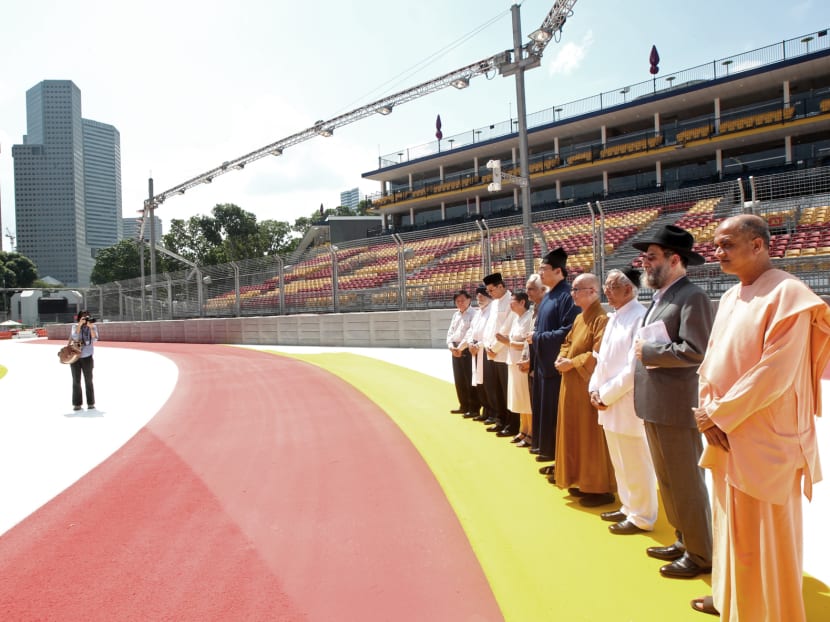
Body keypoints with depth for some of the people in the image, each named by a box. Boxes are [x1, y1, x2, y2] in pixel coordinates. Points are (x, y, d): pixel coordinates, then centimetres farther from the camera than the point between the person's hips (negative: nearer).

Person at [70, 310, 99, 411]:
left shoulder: (93, 327, -1)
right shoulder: (75, 326, -1)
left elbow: (95, 339, -13)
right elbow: (75, 337, -18)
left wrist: (90, 327, -22)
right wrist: (80, 325, -23)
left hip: (87, 358, 0)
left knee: (88, 381, 3)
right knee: (76, 381, 4)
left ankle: (90, 403, 11)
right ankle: (77, 404, 10)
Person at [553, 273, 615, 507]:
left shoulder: (602, 319, -16)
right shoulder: (579, 318, 13)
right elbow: (567, 343, 20)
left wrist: (572, 363, -17)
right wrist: (562, 357, 0)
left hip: (589, 386, -10)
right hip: (572, 386, 10)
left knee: (591, 437, -2)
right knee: (575, 433, 15)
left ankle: (601, 489, 9)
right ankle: (583, 481, 26)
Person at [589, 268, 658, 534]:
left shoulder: (640, 317, -16)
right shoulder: (613, 318, 13)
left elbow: (634, 368, -20)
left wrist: (607, 394, -14)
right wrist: (595, 389, 4)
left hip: (628, 404, -9)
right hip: (608, 403, 9)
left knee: (636, 465, 3)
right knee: (620, 463, 18)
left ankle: (642, 518, 16)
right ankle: (628, 508, 32)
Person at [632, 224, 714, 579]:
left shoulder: (692, 297, -15)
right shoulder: (660, 298, 15)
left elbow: (694, 351, -23)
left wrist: (647, 352, -16)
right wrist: (643, 351, 3)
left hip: (676, 407, -10)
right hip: (654, 405, 10)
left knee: (687, 483, 3)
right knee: (667, 480, 19)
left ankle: (701, 554, 18)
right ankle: (684, 541, 34)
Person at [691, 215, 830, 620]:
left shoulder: (787, 294, -15)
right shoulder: (730, 298, 11)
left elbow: (775, 373, -22)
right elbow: (711, 360, 11)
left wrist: (717, 415, -16)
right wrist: (708, 410, -6)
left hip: (764, 442, -8)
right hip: (726, 436, 8)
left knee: (765, 538, 4)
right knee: (730, 525, 19)